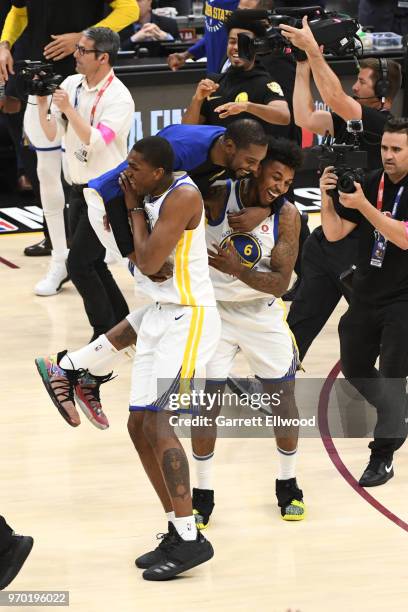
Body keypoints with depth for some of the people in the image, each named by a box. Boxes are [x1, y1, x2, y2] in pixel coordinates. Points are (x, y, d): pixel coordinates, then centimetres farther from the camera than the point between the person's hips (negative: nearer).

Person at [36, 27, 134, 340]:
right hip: (80, 189, 8)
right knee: (92, 264, 13)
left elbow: (96, 141, -27)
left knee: (78, 264, -10)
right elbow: (52, 135, 4)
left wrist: (68, 108, -29)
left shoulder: (119, 97, -17)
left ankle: (107, 335, 1)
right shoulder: (71, 84, 3)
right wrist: (42, 102, -9)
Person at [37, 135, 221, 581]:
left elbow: (149, 262, -21)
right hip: (159, 316, 10)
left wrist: (135, 209, -8)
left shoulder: (182, 196, -18)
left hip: (188, 318, -10)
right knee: (139, 426, 8)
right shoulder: (150, 197, 10)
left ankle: (191, 540, -19)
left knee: (156, 421, -20)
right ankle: (177, 531, 16)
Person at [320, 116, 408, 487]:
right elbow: (334, 233, 2)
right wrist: (327, 199, -15)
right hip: (366, 295, 6)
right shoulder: (369, 183, 0)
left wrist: (363, 206, -29)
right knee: (354, 367, 15)